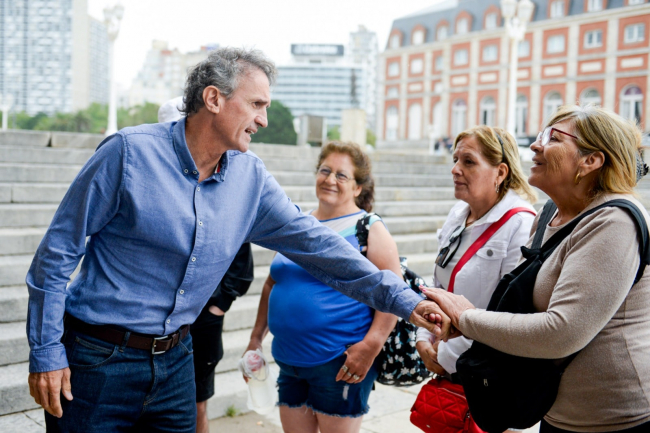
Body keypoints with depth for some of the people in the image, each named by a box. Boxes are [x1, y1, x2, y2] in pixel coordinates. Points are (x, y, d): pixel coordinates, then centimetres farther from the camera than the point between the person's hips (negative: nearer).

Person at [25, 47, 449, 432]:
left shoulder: (251, 177, -2)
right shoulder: (130, 151, -16)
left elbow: (313, 240, -2)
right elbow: (59, 250, -11)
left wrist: (403, 300, -6)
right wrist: (45, 352, -11)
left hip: (174, 358, 5)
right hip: (99, 356, -4)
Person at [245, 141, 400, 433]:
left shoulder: (368, 229, -6)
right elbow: (273, 283, 20)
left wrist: (370, 347, -22)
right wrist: (256, 337, 17)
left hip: (340, 364, -6)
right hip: (289, 362, 6)